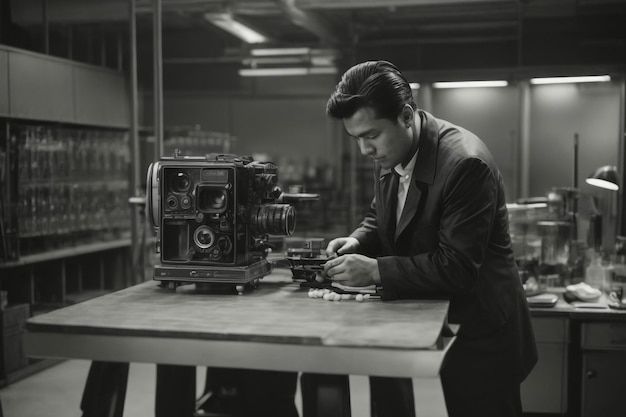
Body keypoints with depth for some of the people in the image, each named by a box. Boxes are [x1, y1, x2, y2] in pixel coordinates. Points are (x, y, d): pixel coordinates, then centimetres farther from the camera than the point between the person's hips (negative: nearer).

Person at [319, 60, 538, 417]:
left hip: (476, 339, -7)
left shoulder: (465, 163, -25)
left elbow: (457, 267, -25)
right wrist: (358, 242, -6)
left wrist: (376, 271, -27)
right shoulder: (388, 155, -1)